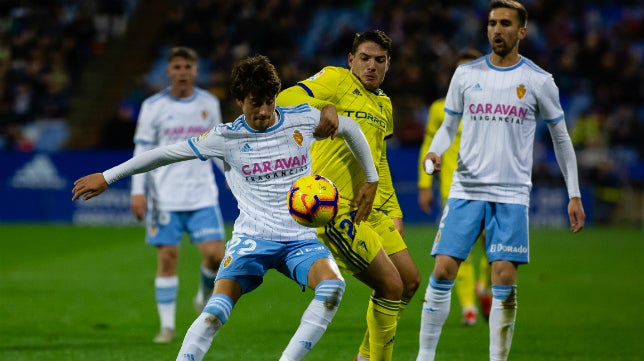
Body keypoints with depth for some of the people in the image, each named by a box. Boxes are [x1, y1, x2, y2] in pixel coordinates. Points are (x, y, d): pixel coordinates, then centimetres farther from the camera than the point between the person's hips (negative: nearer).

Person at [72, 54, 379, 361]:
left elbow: (350, 128, 19)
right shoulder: (226, 138, -3)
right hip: (252, 237, -1)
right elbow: (166, 153, 4)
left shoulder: (303, 119, 1)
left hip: (301, 238, 2)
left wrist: (371, 180, 22)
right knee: (219, 304, -25)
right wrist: (106, 177, 7)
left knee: (333, 285, -29)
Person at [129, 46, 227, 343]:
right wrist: (138, 191, -6)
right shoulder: (154, 106, 0)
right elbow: (142, 151, 1)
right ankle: (167, 326, 4)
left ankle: (205, 297, 21)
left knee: (215, 254, -10)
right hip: (165, 197, -2)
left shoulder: (209, 104, 8)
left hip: (202, 194, 2)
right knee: (167, 257, -3)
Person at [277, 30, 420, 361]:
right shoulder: (336, 80, -6)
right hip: (336, 208, -9)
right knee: (391, 285, -12)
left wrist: (393, 210, 21)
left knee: (410, 281, 11)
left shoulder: (384, 104, 19)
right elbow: (286, 100, -19)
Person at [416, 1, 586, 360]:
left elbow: (562, 139, 8)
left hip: (512, 195, -2)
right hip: (466, 191, 2)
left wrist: (574, 195, 5)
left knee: (504, 280, -8)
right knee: (443, 272, -6)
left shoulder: (539, 81, 1)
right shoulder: (466, 74, 6)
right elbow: (449, 127, 14)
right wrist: (435, 152, -9)